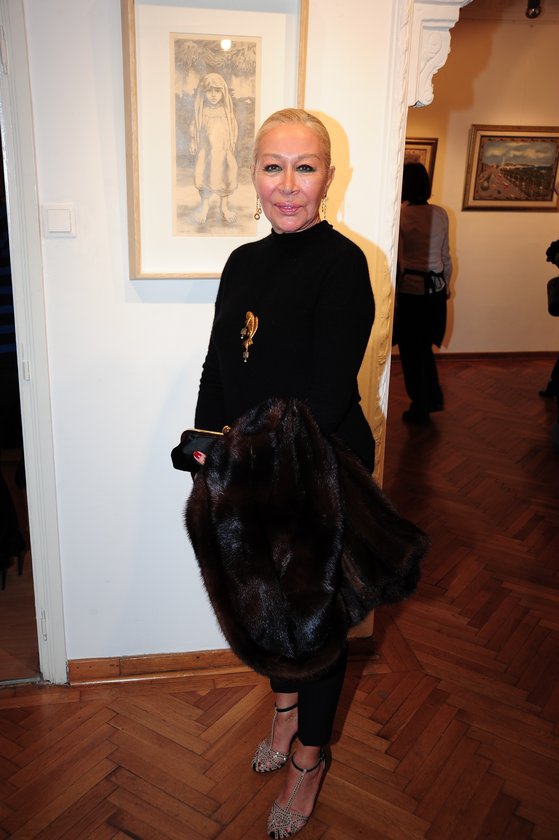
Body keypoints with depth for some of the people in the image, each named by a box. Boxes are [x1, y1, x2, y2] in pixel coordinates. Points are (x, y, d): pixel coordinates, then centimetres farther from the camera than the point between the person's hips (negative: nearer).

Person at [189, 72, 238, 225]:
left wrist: (232, 143, -1)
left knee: (224, 176, 8)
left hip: (223, 149, 0)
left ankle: (224, 206, 24)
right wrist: (193, 142, 1)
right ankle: (204, 206, 20)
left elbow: (233, 127, 2)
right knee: (203, 176, 3)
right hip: (205, 149, 0)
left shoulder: (226, 110, -5)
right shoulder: (201, 111, -6)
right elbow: (194, 126, 2)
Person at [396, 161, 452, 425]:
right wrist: (446, 284, 23)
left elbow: (397, 260, -11)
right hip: (435, 288, 5)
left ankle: (419, 410, 17)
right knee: (424, 346, 23)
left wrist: (393, 292, -2)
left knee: (411, 351, 8)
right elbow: (446, 256, 9)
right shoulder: (441, 214, 2)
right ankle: (434, 398, 28)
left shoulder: (400, 215, -12)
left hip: (409, 289, -5)